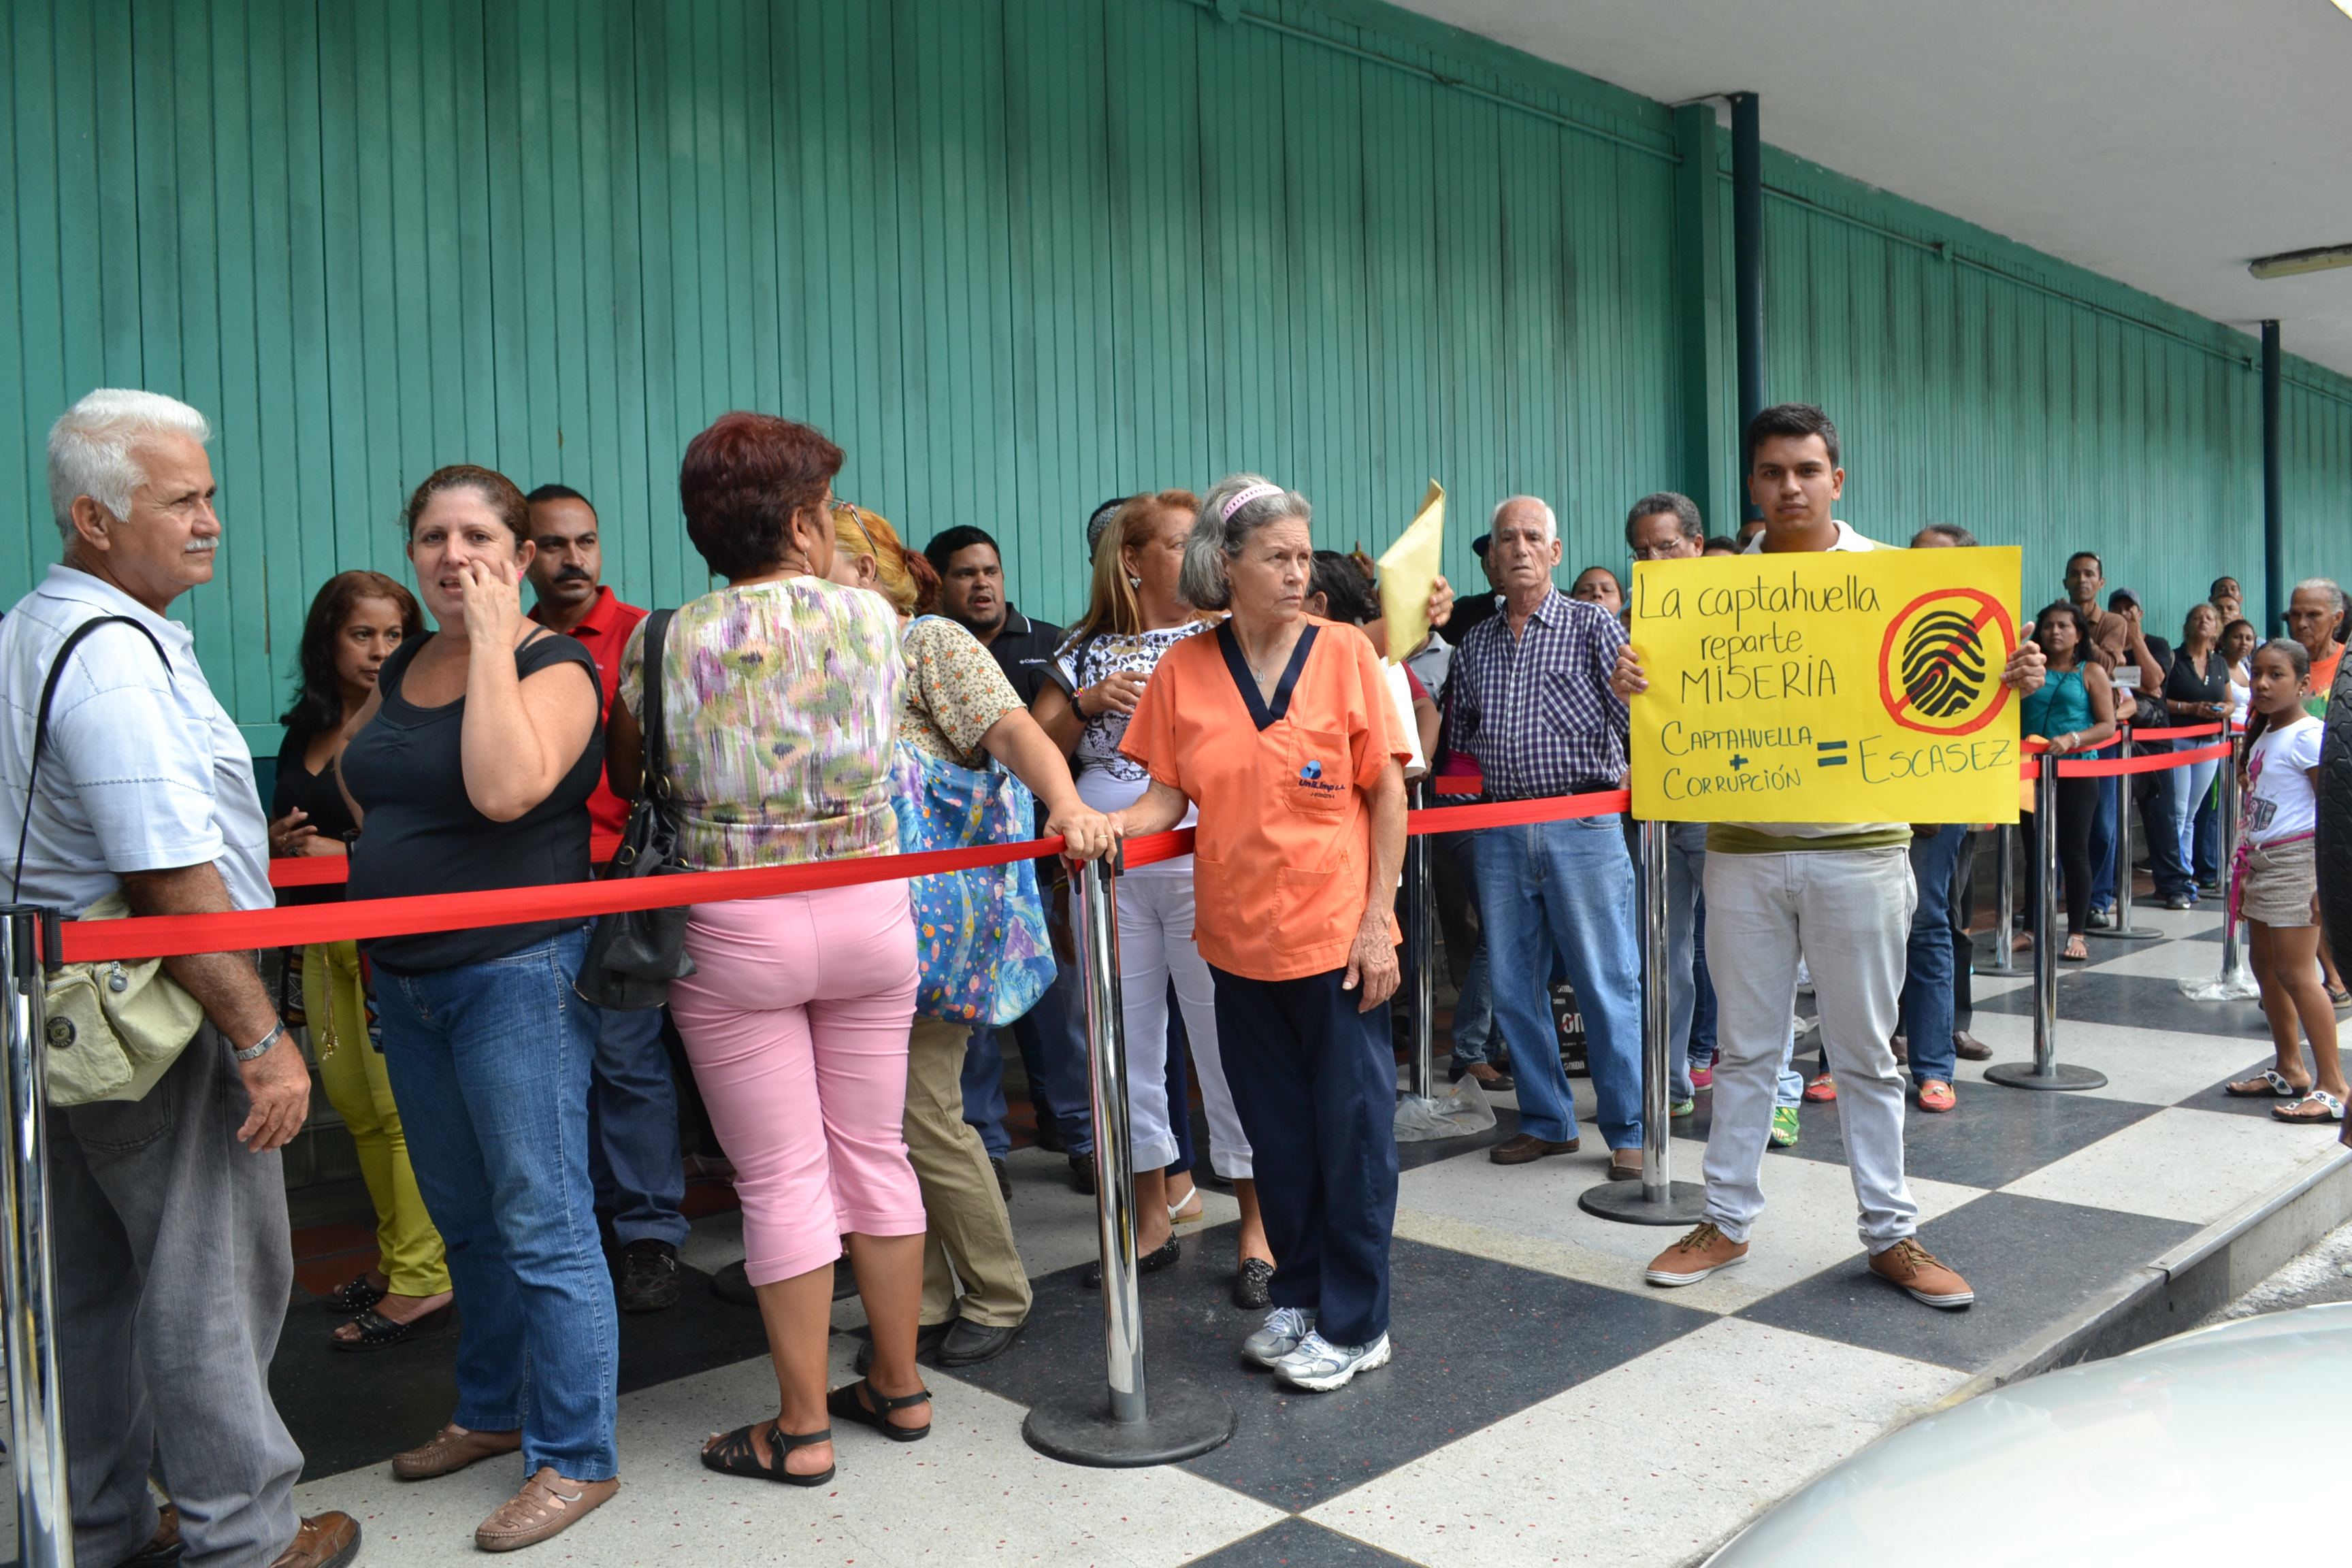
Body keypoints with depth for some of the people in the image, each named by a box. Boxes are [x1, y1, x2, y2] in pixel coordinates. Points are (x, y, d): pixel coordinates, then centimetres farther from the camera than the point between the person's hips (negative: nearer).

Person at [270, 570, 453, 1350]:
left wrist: (344, 851, -14)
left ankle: (421, 1278, 2)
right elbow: (281, 824, 26)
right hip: (323, 938, 8)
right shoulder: (303, 731, 13)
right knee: (356, 1106, 13)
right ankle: (392, 1256, 26)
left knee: (401, 1105, -6)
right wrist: (277, 840, 4)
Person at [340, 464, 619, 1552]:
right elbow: (354, 776, 30)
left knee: (541, 1222, -4)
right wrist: (388, 852, 12)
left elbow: (505, 788, -30)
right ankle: (494, 1411, 36)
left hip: (516, 973, -8)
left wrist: (493, 643, -22)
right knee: (464, 1218, 19)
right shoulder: (401, 670, 10)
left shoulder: (554, 669, -11)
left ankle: (576, 1457, 9)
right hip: (407, 979, 8)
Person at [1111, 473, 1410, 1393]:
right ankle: (1297, 1298, 32)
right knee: (1276, 1129, 15)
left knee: (1352, 1126, 4)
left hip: (1337, 934, -3)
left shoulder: (1344, 653, -5)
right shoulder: (1185, 670, 1)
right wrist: (1108, 824, -18)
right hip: (1240, 937, 3)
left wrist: (1377, 923, -9)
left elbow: (1387, 793, -3)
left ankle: (1353, 1324, 19)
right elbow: (1169, 797, 3)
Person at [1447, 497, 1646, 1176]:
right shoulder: (1474, 646, 15)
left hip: (1582, 828, -5)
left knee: (1606, 984, -1)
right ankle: (1545, 1121, 22)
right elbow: (1458, 739, 24)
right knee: (1513, 986, 9)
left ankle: (1628, 1131, 11)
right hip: (1501, 832, 5)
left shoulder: (1593, 624, 2)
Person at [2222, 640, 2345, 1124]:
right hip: (2262, 861, 9)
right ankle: (2290, 1071, 27)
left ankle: (2333, 1087, -3)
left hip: (2296, 861, -9)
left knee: (2296, 973, -9)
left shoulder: (2308, 736, -13)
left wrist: (2326, 879, -21)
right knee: (2264, 963, 14)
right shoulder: (2263, 735, 13)